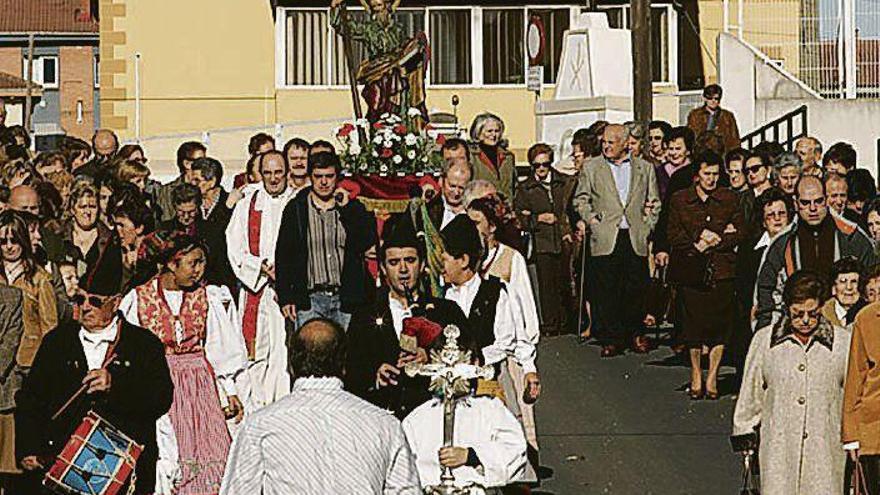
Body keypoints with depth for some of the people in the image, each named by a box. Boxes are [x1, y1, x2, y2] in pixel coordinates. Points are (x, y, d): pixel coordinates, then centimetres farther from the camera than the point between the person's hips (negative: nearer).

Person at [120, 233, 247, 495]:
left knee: (206, 454, -6)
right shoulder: (139, 299, -3)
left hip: (199, 385, 2)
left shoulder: (208, 298, 4)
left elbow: (218, 350, 10)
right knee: (163, 456, -8)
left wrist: (230, 392, 8)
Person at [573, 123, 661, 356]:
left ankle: (636, 333, 16)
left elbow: (655, 203, 15)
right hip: (605, 239, -1)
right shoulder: (591, 167, 9)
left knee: (636, 289, 1)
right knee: (605, 291, -2)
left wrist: (648, 225, 3)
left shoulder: (644, 168, 12)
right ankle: (610, 339, 5)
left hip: (636, 239, 1)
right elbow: (580, 200, 10)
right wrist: (592, 220, -4)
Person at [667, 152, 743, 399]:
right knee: (692, 321, 0)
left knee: (720, 323, -3)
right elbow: (674, 235, 3)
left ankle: (712, 375, 6)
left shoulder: (729, 199, 9)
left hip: (722, 270, 0)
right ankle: (696, 374, 13)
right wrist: (699, 237, -11)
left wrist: (709, 243, -7)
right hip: (690, 270, 0)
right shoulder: (679, 200, 8)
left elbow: (738, 235, 3)